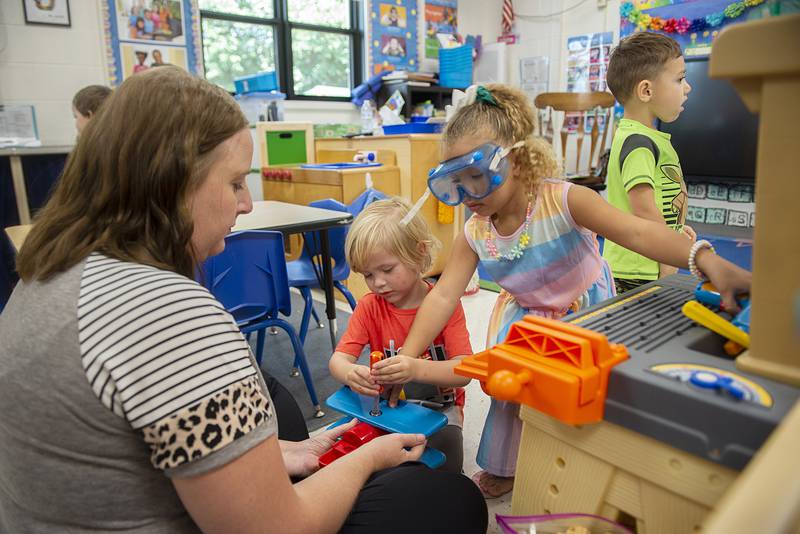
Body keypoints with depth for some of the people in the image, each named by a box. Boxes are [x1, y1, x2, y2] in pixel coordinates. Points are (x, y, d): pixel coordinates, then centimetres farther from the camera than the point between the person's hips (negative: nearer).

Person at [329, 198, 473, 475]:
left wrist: (417, 369, -45)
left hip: (439, 406, -2)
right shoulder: (370, 307, -4)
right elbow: (338, 359, -11)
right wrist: (350, 374, -38)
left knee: (444, 459, -30)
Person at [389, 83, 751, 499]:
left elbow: (636, 232, -40)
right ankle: (505, 467, 25)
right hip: (528, 316, 4)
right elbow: (442, 297, -15)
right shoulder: (474, 235, -16)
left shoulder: (562, 200, -30)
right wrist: (405, 359, -21)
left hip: (586, 308, -3)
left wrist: (706, 259, -57)